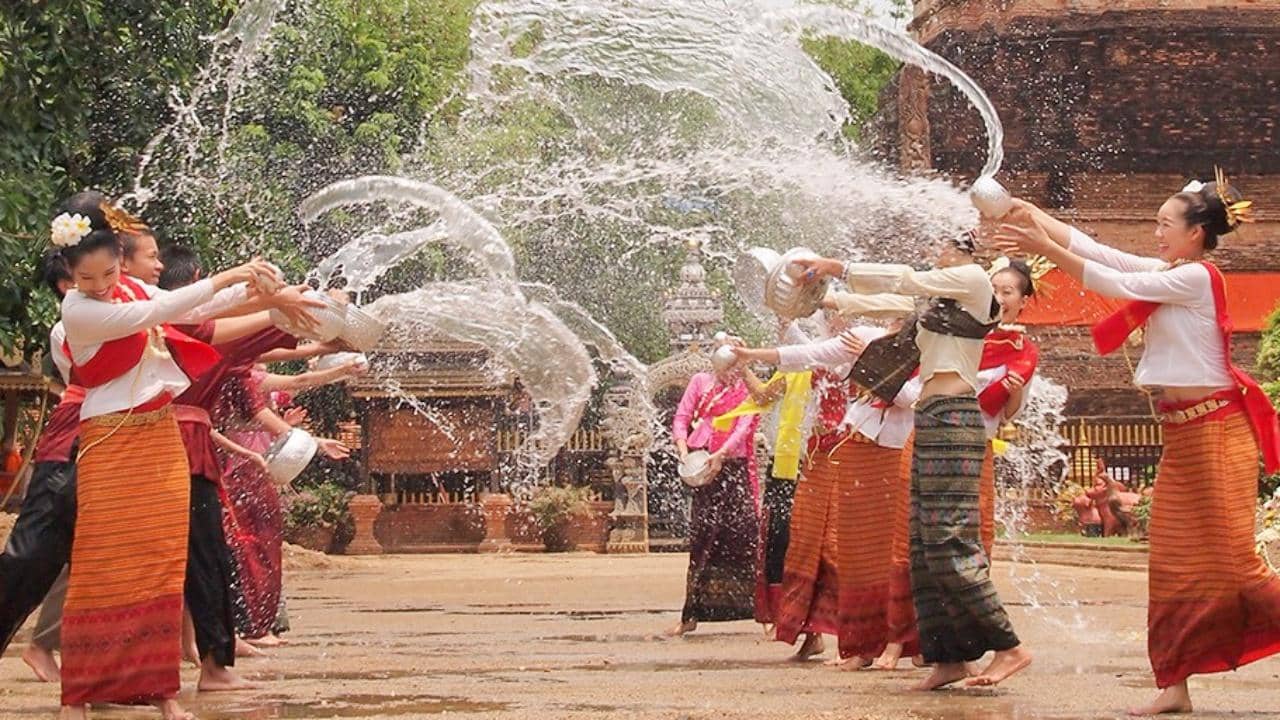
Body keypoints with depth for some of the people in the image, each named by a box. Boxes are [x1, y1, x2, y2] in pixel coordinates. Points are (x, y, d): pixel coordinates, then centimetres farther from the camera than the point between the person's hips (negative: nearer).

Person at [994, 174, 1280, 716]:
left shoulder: (1197, 277, -14)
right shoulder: (1168, 274, 12)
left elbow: (1114, 283, -16)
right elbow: (1097, 251, 9)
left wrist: (1045, 248, -14)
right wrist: (1032, 215, 3)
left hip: (1214, 429, -9)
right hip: (1181, 433, 9)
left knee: (1232, 558, -8)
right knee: (1173, 563, 6)